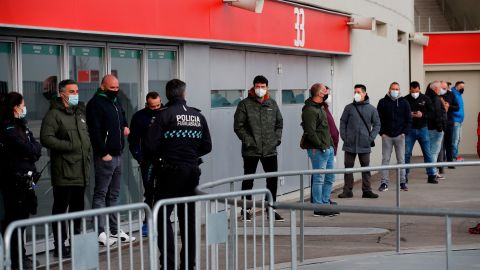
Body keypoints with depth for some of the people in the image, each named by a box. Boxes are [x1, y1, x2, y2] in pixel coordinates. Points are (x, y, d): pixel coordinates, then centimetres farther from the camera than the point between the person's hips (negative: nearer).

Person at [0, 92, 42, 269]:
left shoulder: (19, 126, 15)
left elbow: (35, 149, 13)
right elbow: (29, 149, -17)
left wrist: (33, 148, -5)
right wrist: (35, 147, 0)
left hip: (24, 178, 9)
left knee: (21, 217, 14)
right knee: (14, 217, -3)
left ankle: (19, 255, 22)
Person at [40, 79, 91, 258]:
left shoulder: (80, 112, 19)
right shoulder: (54, 114, -8)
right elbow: (46, 138, -18)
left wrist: (87, 148, 12)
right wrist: (69, 146, -19)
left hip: (81, 171, 8)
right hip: (64, 173, -8)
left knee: (77, 208, 15)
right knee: (60, 209, -3)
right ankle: (59, 247, 2)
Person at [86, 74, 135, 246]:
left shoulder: (116, 101, 16)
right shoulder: (95, 103, -11)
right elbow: (95, 131, -17)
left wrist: (125, 126, 15)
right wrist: (104, 153, -20)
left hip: (117, 155, 9)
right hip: (104, 156, -9)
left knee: (114, 194, 13)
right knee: (100, 194, -6)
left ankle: (114, 230, 20)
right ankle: (100, 233, -6)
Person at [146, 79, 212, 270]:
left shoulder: (164, 114, -10)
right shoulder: (198, 116, 5)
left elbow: (151, 145, -15)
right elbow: (207, 146, 8)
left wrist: (160, 157, 5)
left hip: (170, 170, -5)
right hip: (192, 171, 5)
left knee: (163, 216, 0)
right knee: (188, 218, 13)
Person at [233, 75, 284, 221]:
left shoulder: (272, 104, 10)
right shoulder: (245, 104, -4)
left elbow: (279, 123, 17)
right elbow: (238, 126, -6)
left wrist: (277, 139, 4)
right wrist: (248, 141, -13)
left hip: (270, 149, 4)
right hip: (251, 150, -4)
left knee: (273, 180, 6)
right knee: (248, 180, 5)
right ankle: (246, 210, 14)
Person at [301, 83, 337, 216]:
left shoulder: (320, 107, 16)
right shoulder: (310, 110, -15)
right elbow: (310, 132, -20)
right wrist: (321, 146, -18)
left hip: (328, 148, 10)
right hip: (318, 150, -10)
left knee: (329, 178, 15)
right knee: (319, 178, -4)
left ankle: (325, 204, 24)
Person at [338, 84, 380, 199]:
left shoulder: (372, 109, 4)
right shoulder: (349, 108, 4)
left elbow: (377, 124, 6)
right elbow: (343, 122, 7)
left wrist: (371, 138, -5)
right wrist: (343, 136, -3)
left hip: (364, 145, 0)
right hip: (350, 144, 0)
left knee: (366, 167, 5)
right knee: (348, 166, 4)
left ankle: (367, 190, 10)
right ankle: (347, 190, 10)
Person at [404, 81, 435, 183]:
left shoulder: (425, 99, 2)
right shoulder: (405, 100, -1)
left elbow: (432, 113, 1)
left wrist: (422, 115, -16)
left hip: (422, 129, 1)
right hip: (409, 130, -1)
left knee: (427, 153, 4)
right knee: (406, 153, 1)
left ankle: (431, 174, 11)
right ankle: (404, 175, 10)